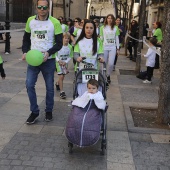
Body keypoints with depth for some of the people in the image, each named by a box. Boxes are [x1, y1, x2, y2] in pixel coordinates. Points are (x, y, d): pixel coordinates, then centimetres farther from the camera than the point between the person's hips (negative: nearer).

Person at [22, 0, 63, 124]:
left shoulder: (55, 22, -8)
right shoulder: (30, 20, 3)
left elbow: (59, 43, -7)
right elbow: (26, 38, 13)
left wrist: (48, 52, -22)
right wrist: (25, 52, -4)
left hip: (49, 60, -2)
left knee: (49, 87, 8)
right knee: (29, 85, -4)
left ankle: (49, 111, 27)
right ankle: (34, 111, 12)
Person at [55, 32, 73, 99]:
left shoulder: (70, 47, -8)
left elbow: (70, 56, -1)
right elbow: (55, 55, -9)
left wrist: (65, 62, -14)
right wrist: (58, 60, -22)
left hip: (65, 63, 4)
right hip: (59, 63, -4)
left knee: (63, 76, 14)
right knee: (61, 76, -10)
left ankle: (57, 83, 47)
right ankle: (61, 91, -5)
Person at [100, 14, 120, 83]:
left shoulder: (115, 27, 4)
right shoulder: (102, 27, 2)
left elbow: (117, 38, 7)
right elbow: (101, 38, 4)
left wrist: (118, 48, 5)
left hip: (113, 48, 0)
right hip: (104, 47, 0)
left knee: (111, 63, -7)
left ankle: (108, 75, 16)